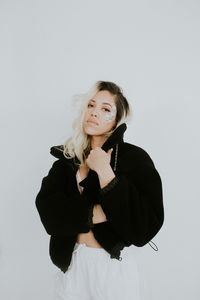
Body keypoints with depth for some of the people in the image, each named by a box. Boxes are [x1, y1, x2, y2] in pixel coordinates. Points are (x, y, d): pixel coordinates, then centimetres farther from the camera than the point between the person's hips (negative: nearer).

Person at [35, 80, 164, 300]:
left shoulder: (136, 158, -11)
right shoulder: (68, 156, 2)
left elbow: (144, 228, -20)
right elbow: (45, 206, -9)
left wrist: (104, 172, -22)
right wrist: (96, 213, -21)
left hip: (115, 266, -3)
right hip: (70, 263, 3)